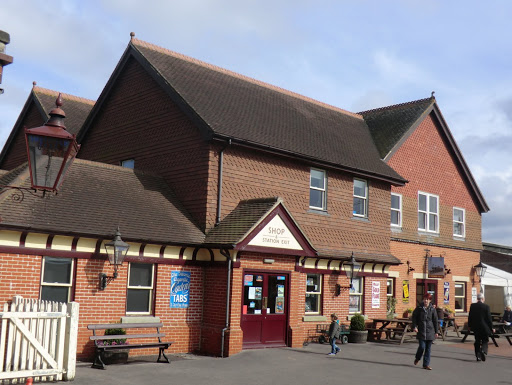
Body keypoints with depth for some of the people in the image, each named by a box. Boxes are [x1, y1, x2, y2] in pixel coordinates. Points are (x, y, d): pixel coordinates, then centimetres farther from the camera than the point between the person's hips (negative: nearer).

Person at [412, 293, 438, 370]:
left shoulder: (432, 309, 2)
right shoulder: (419, 308, -1)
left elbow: (435, 321, 7)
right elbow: (414, 317, 6)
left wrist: (436, 332, 8)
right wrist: (414, 326, -5)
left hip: (430, 331, 2)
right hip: (421, 331, -2)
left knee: (428, 348, 4)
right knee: (422, 346, -7)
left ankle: (426, 364, 12)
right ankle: (417, 358, 23)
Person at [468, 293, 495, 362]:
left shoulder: (472, 306, -2)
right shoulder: (486, 306, -11)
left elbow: (470, 317, 3)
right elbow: (489, 318, -7)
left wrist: (469, 326, 15)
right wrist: (491, 328, 2)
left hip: (475, 327, 3)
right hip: (484, 327, -3)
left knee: (477, 341, 14)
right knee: (485, 341, 9)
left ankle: (478, 356, 11)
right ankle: (483, 351, -18)